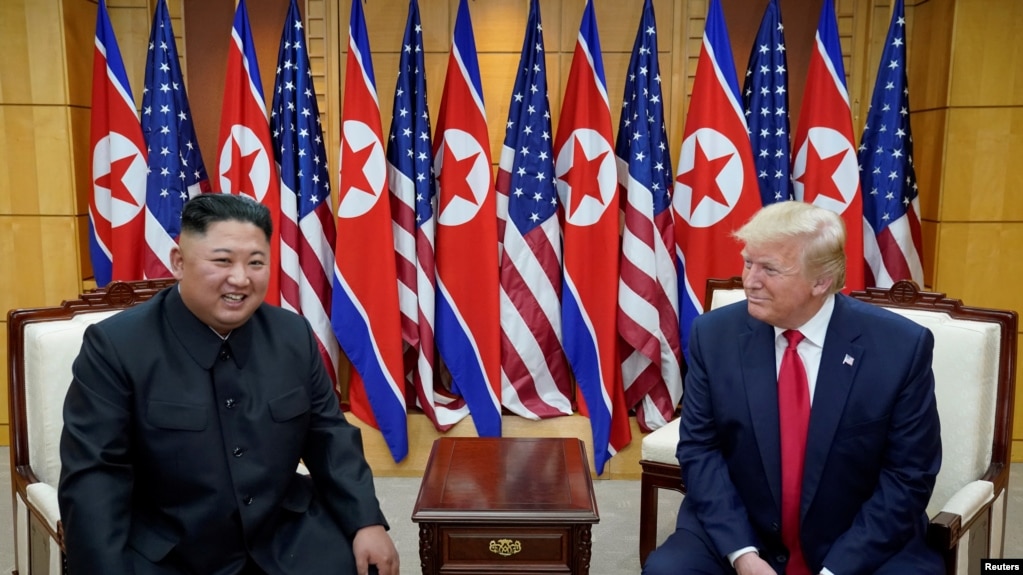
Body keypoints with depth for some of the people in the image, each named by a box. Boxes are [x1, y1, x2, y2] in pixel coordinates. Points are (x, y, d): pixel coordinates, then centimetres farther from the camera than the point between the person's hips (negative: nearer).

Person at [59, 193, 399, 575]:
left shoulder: (294, 335, 2)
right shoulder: (115, 346, -9)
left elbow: (329, 438, 8)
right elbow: (93, 476, -11)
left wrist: (367, 522, -2)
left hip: (287, 544, 3)